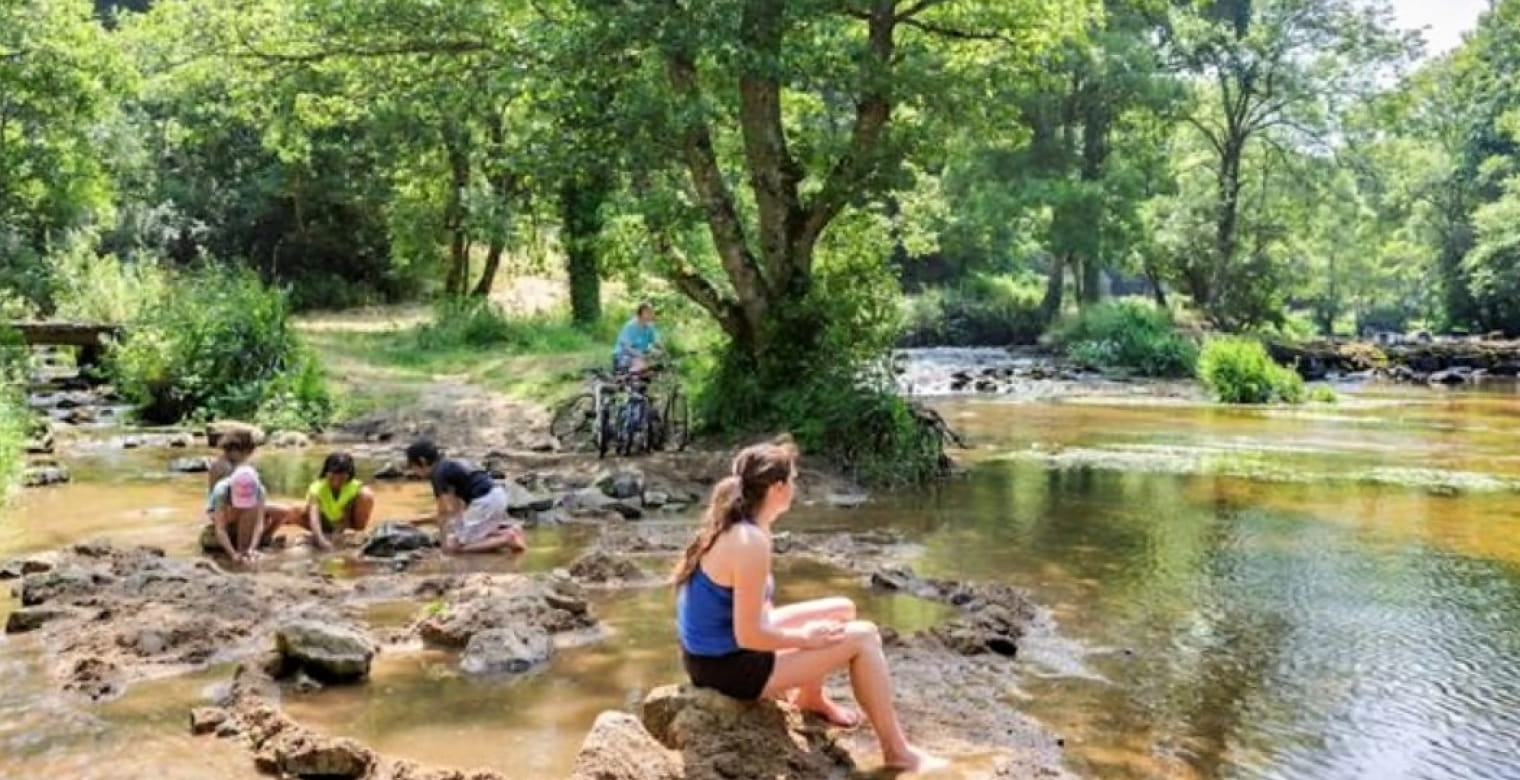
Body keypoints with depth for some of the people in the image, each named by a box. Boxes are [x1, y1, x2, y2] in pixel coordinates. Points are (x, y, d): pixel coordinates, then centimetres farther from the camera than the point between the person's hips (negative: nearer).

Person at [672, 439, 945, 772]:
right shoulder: (750, 542, -27)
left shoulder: (732, 525, 2)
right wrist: (805, 638, -11)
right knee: (863, 637, -6)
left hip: (714, 649, 9)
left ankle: (811, 697, 35)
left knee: (842, 610, 17)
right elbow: (749, 636, -26)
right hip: (729, 665, -9)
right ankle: (897, 751, 5)